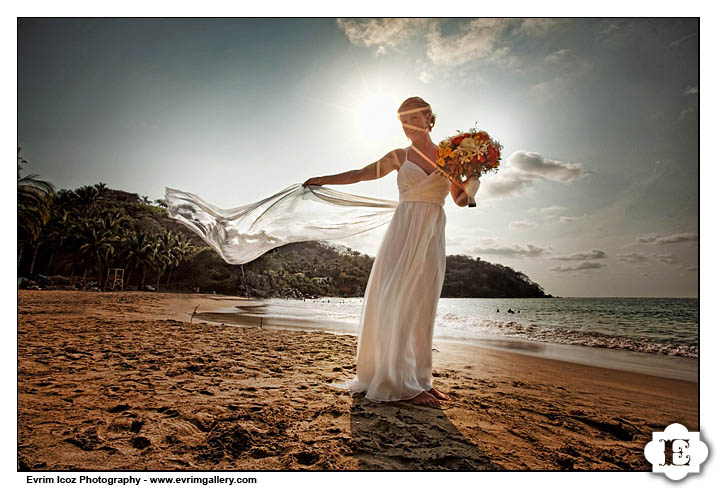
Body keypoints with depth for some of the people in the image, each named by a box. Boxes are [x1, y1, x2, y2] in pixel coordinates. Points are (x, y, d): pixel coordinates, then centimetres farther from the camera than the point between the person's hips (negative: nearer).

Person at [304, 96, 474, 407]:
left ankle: (418, 379, 12)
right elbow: (360, 174, 11)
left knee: (422, 307, 3)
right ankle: (402, 384, -3)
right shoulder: (400, 157, 9)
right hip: (404, 232, -2)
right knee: (399, 303, -9)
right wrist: (323, 179, 7)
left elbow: (461, 200, 14)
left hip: (433, 235, 2)